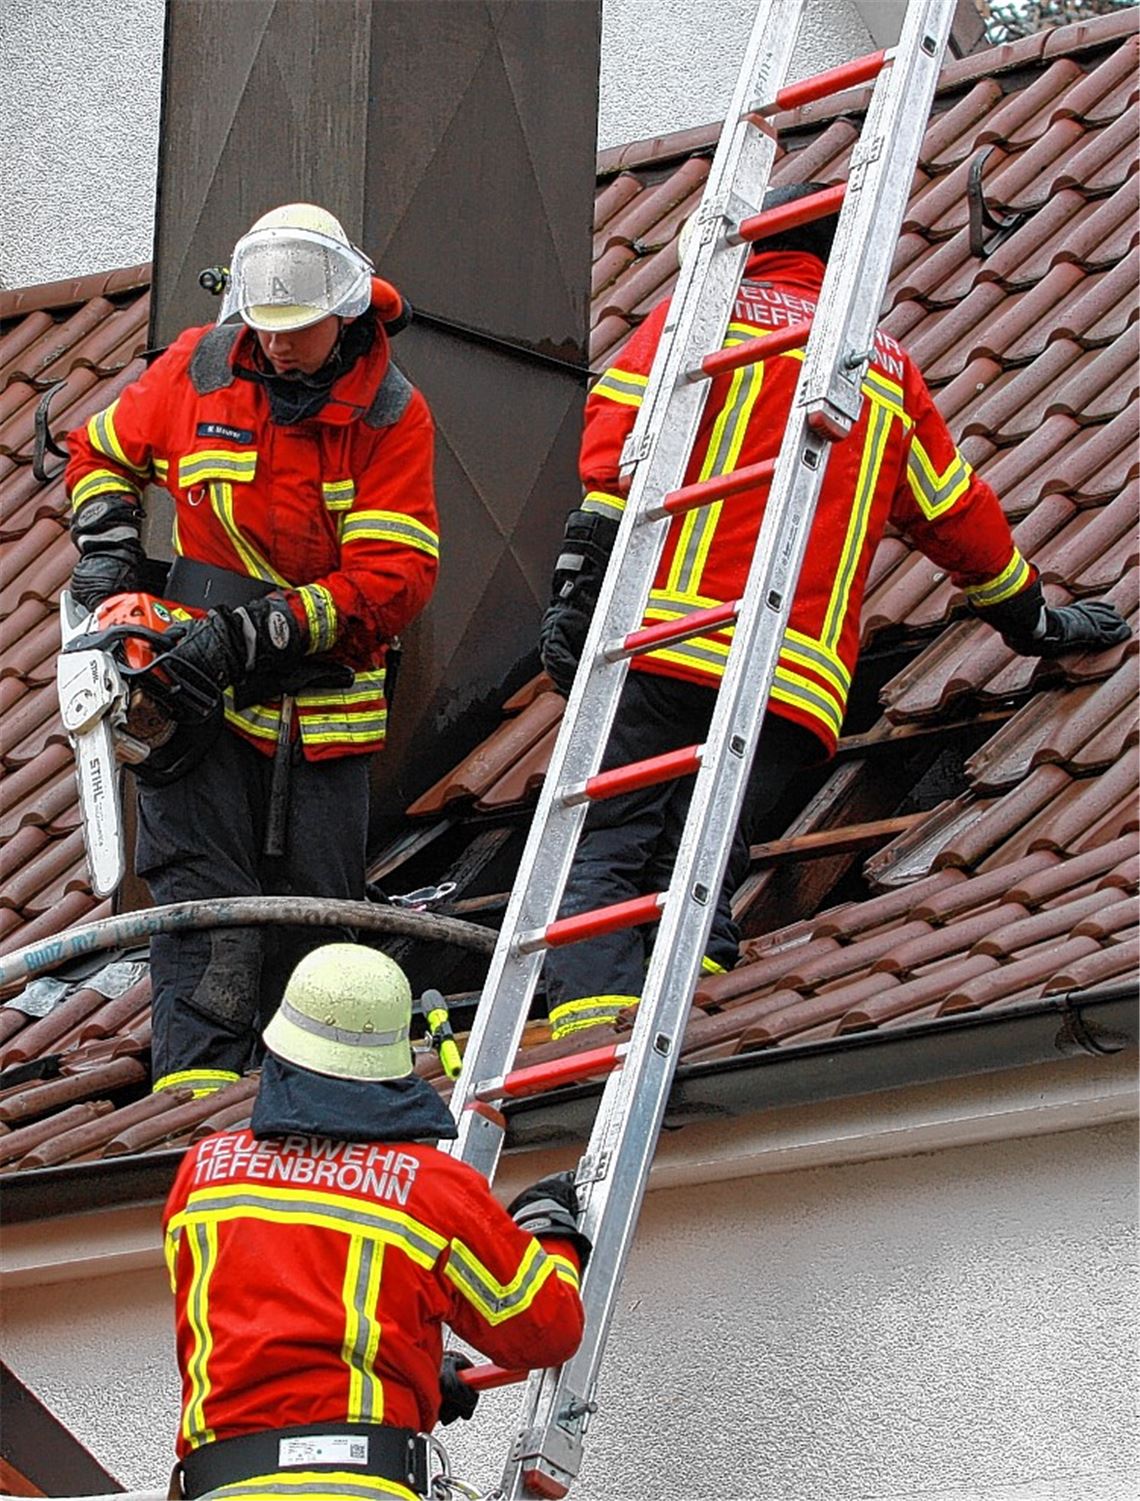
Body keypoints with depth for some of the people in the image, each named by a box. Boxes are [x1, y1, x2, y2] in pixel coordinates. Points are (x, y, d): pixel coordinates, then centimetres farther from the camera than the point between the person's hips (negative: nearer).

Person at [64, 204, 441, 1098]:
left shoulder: (391, 414, -7)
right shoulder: (198, 370, 0)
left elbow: (395, 578, -15)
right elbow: (103, 453, 18)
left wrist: (257, 631, -23)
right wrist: (107, 547, -1)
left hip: (323, 703, 0)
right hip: (196, 688, 0)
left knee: (313, 902, 6)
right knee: (199, 892, -11)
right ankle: (197, 1082, -18)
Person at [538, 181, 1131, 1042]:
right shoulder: (886, 368, 26)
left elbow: (627, 430, -3)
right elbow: (958, 514, 35)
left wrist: (582, 584, -9)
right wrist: (1033, 619, 50)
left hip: (666, 644, -3)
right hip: (799, 685, 3)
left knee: (598, 851, -6)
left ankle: (595, 1033, -28)